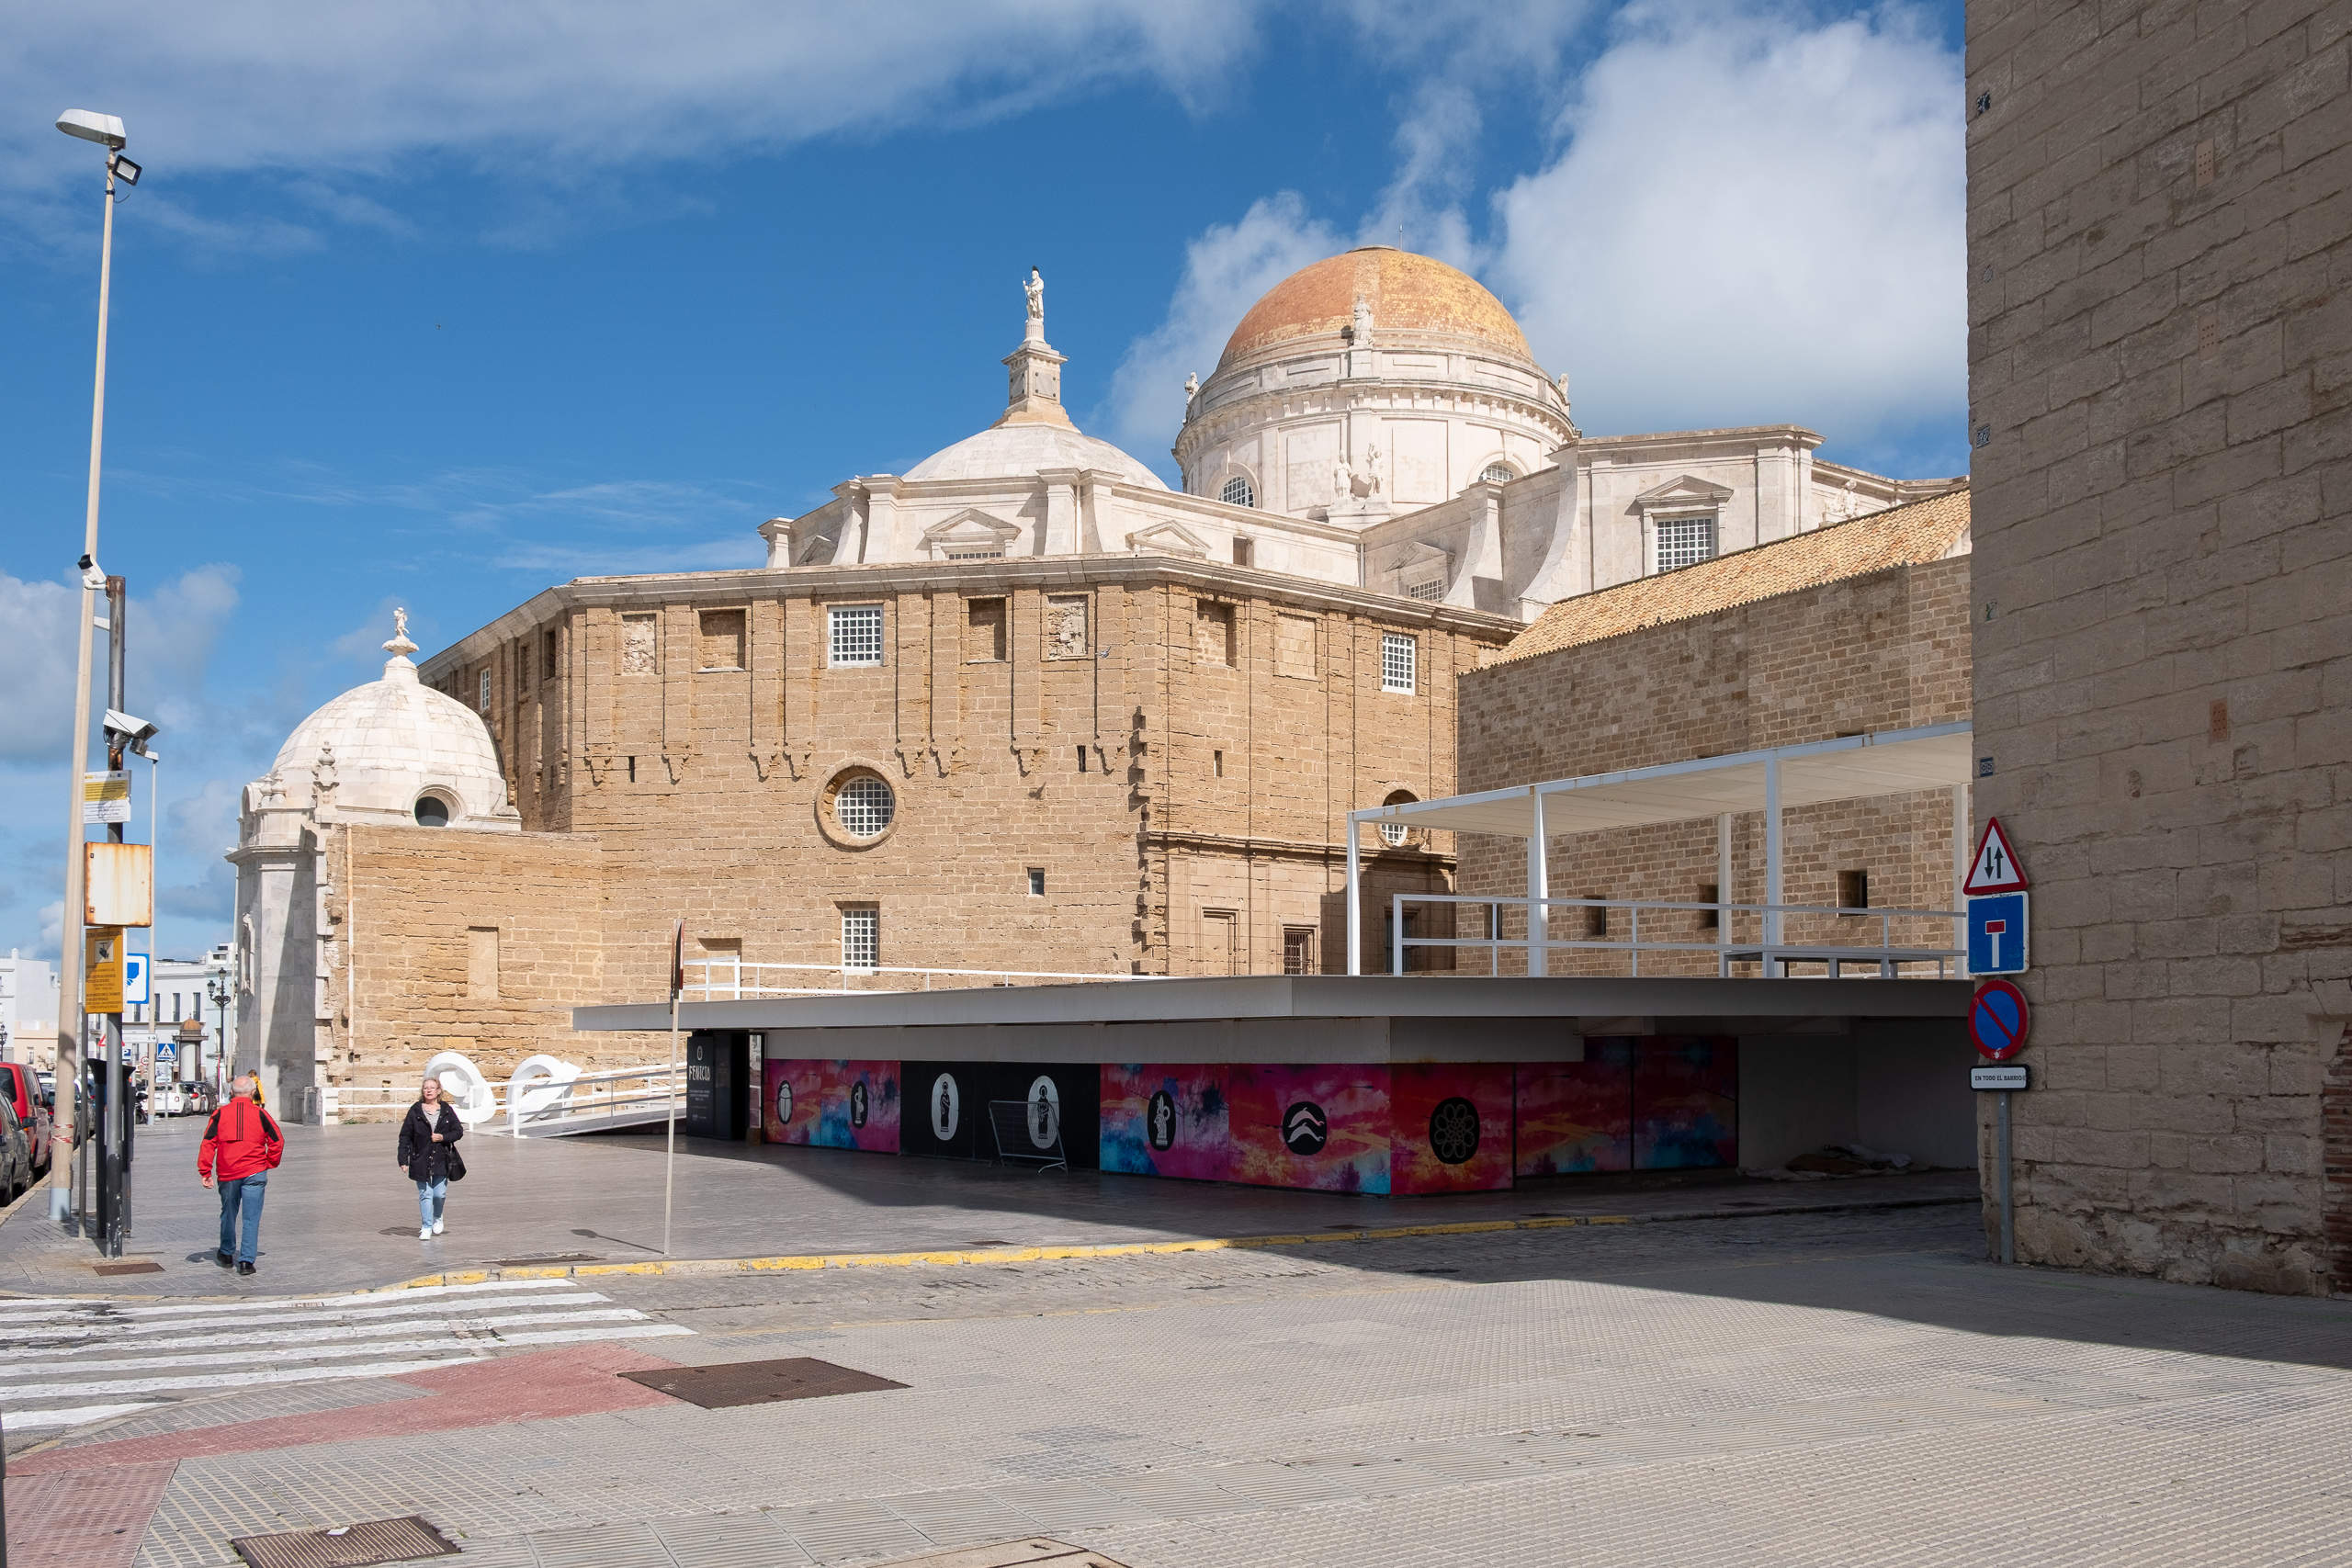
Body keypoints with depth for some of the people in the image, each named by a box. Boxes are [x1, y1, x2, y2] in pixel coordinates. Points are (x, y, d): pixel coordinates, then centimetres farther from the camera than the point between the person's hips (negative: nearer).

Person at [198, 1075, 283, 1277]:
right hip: (255, 1173, -2)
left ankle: (226, 1254, 35)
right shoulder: (260, 1114, -1)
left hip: (227, 1174, 2)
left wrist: (205, 1171, -1)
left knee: (228, 1215, 19)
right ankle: (246, 1260, -8)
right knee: (251, 1218, -1)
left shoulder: (220, 1114, 1)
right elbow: (277, 1141, 1)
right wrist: (270, 1164, 15)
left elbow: (208, 1143, -3)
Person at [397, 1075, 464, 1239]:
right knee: (425, 1194, -1)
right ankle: (426, 1227, 6)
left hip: (441, 1159, 1)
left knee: (440, 1194, 1)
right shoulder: (415, 1111, 0)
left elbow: (459, 1131, 8)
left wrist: (443, 1137, -11)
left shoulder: (447, 1110, 5)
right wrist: (403, 1160, -6)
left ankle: (438, 1218, 30)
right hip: (421, 1160, -1)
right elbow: (405, 1136, 0)